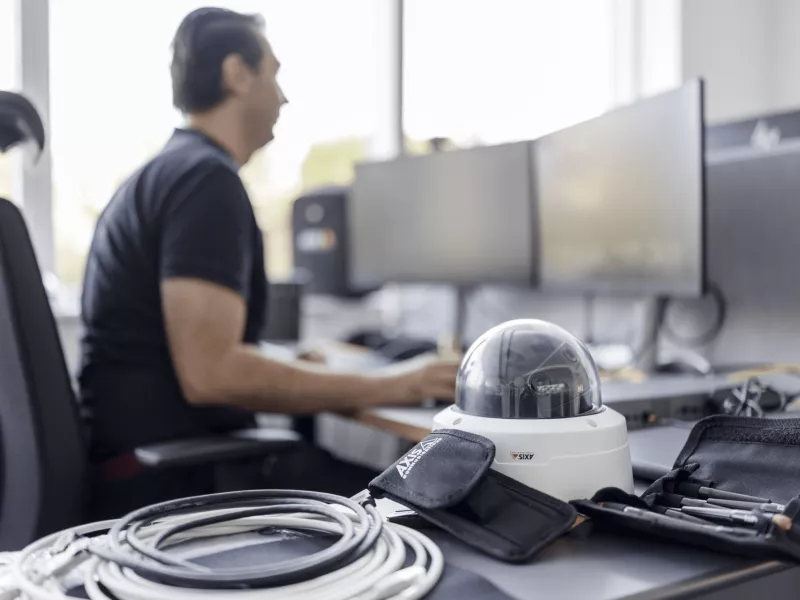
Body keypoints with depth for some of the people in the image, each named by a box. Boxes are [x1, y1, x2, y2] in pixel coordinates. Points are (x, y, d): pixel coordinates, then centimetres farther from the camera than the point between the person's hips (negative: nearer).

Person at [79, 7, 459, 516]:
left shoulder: (163, 174, 17)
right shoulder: (208, 178, -15)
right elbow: (210, 372, -25)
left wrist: (303, 372, 21)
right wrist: (384, 388, -17)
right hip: (174, 476, -10)